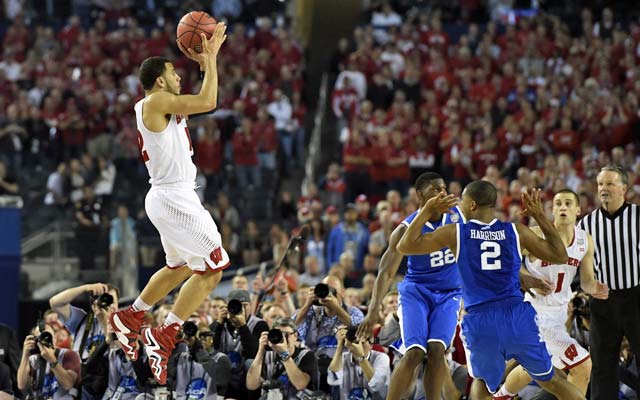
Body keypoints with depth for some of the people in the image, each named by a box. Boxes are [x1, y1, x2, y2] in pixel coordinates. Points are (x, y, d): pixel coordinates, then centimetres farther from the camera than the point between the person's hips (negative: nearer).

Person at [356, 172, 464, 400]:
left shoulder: (458, 214, -6)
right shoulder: (407, 229, -15)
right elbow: (386, 272, -17)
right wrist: (374, 309, -30)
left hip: (448, 295, 2)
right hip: (416, 291, -2)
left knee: (436, 350, -18)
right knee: (414, 353, -18)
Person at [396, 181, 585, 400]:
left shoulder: (455, 233, 4)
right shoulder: (516, 231, 7)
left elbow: (404, 246, 10)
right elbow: (560, 255, 17)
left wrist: (427, 211, 19)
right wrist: (540, 216, 22)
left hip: (479, 322, -1)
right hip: (517, 316, 1)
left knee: (483, 382, 25)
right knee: (550, 380, 16)